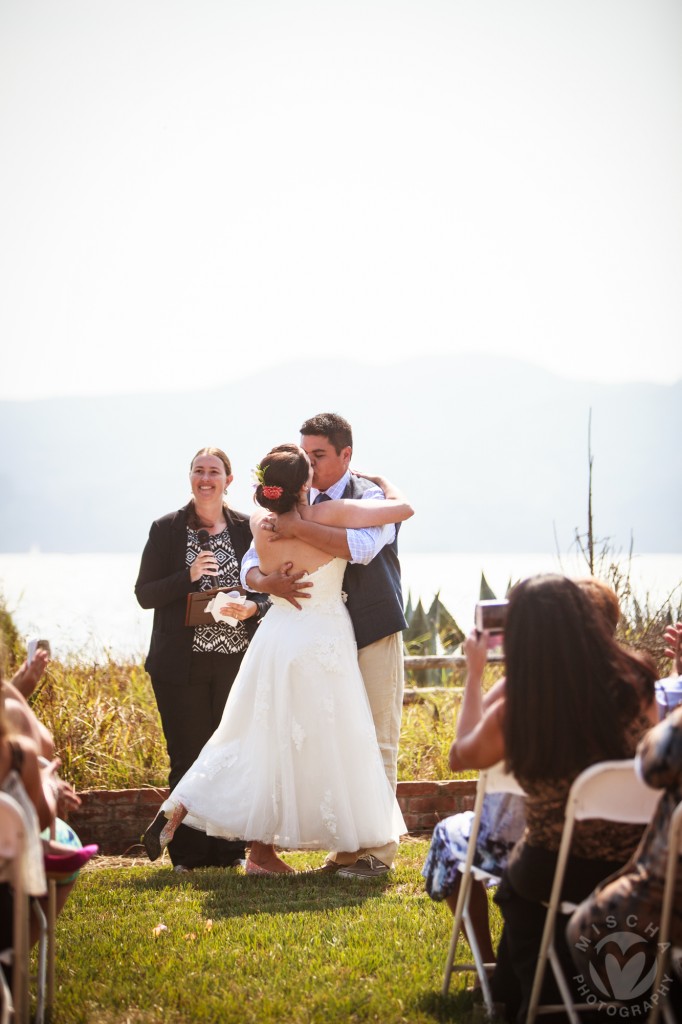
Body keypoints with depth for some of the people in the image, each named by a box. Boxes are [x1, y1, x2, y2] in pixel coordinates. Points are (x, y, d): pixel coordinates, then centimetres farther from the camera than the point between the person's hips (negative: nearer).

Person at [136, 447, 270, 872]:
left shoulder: (248, 529, 7)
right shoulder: (167, 529, 3)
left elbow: (268, 590, 10)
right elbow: (145, 594, 0)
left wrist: (252, 607, -12)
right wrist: (189, 576, -15)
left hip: (237, 661, 2)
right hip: (183, 663, -1)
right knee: (189, 757, 1)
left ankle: (229, 849, 13)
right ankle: (188, 852, 10)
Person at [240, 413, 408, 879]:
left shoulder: (372, 497, -7)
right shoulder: (301, 505, 7)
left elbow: (361, 546, -30)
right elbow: (250, 565, 2)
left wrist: (299, 528, -29)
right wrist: (268, 581, -21)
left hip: (374, 634, -5)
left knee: (376, 742, -4)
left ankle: (378, 848, 1)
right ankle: (348, 844, 15)